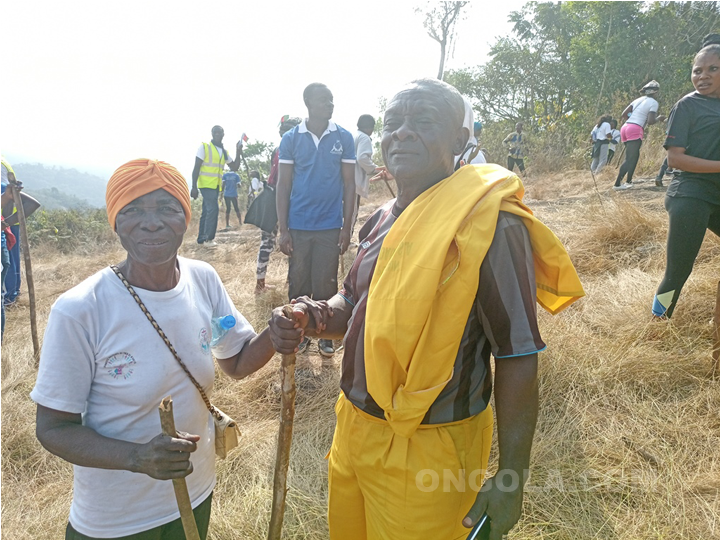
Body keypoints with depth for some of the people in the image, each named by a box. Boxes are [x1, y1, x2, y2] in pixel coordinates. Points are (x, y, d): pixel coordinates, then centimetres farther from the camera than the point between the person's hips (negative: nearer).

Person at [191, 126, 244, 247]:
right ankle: (208, 238, -11)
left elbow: (235, 168, 12)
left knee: (207, 211, 10)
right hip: (206, 184, -7)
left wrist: (238, 153, 0)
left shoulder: (224, 152, 13)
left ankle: (201, 238, 17)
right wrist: (194, 187, -15)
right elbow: (196, 168, -8)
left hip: (216, 186, 7)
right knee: (212, 209, -16)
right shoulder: (204, 147, -5)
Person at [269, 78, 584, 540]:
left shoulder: (488, 223, -19)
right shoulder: (384, 219, 4)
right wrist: (314, 318, -5)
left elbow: (518, 356, -19)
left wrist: (511, 477, -17)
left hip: (424, 454, -7)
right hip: (354, 431, 8)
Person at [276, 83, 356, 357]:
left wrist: (347, 227, -1)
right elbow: (283, 185, 2)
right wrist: (283, 229, -3)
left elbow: (349, 184, 4)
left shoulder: (344, 138, 2)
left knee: (326, 284, 6)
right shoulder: (291, 138, 1)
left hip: (330, 226, 0)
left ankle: (326, 335, 21)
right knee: (298, 283, 10)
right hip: (298, 226, 1)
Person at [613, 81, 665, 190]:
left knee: (635, 156, 16)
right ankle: (617, 184, -15)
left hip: (625, 128, 8)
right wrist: (659, 118, 9)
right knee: (629, 159, -8)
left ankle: (629, 181, 12)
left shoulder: (639, 99, 20)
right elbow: (650, 121, -10)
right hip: (635, 130, -8)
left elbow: (624, 114, 13)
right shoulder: (653, 102, 0)